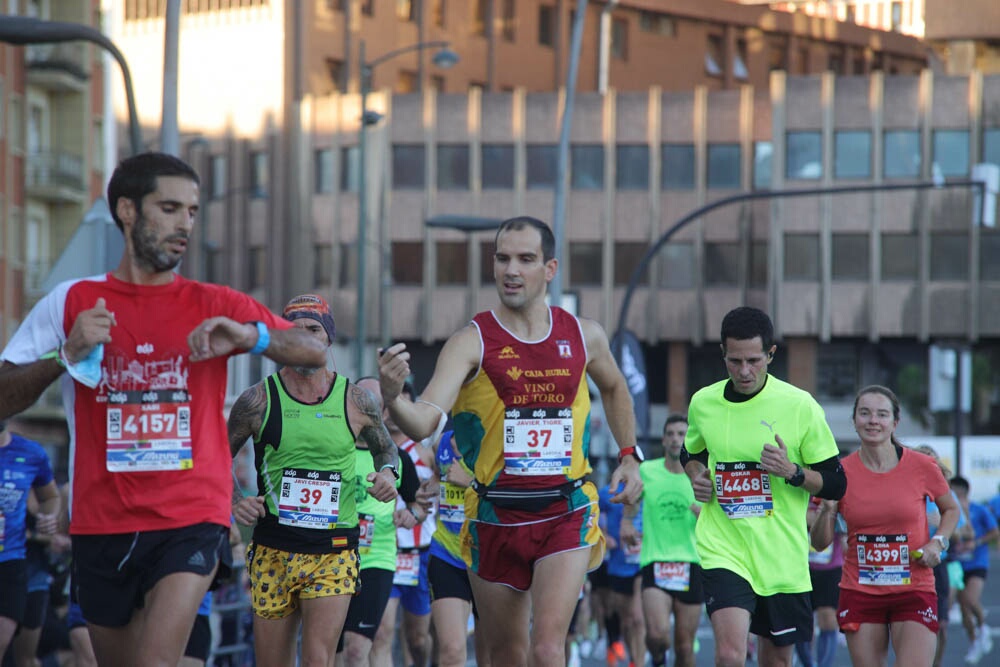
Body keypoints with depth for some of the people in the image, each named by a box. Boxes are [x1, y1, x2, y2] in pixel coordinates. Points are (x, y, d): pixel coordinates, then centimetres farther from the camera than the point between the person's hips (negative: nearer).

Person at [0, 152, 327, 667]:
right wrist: (66, 353, -16)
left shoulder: (214, 306, 6)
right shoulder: (72, 302, 5)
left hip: (191, 521, -2)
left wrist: (252, 336, -20)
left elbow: (315, 355, -1)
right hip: (101, 524, 2)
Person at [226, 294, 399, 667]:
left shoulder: (356, 401, 0)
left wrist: (388, 473, -4)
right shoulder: (258, 401, -2)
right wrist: (233, 503, -9)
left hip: (334, 551, -1)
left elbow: (386, 450, 18)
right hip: (273, 549, 1)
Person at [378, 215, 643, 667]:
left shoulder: (584, 336, 2)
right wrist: (392, 397, -44)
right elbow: (424, 423, -24)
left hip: (566, 515, 0)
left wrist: (629, 456, 18)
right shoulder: (472, 342, -9)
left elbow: (614, 388, 26)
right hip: (494, 518, 0)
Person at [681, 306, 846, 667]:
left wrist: (792, 471, -19)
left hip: (782, 555, 0)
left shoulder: (799, 406, -6)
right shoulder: (702, 403, 2)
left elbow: (836, 484, -1)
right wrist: (695, 474, 2)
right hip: (723, 549, 0)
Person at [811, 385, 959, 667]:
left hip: (914, 592, -2)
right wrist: (827, 510, -17)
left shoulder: (922, 466, -3)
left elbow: (951, 510, 16)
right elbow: (819, 543, 2)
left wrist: (938, 542, -3)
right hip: (859, 592, 2)